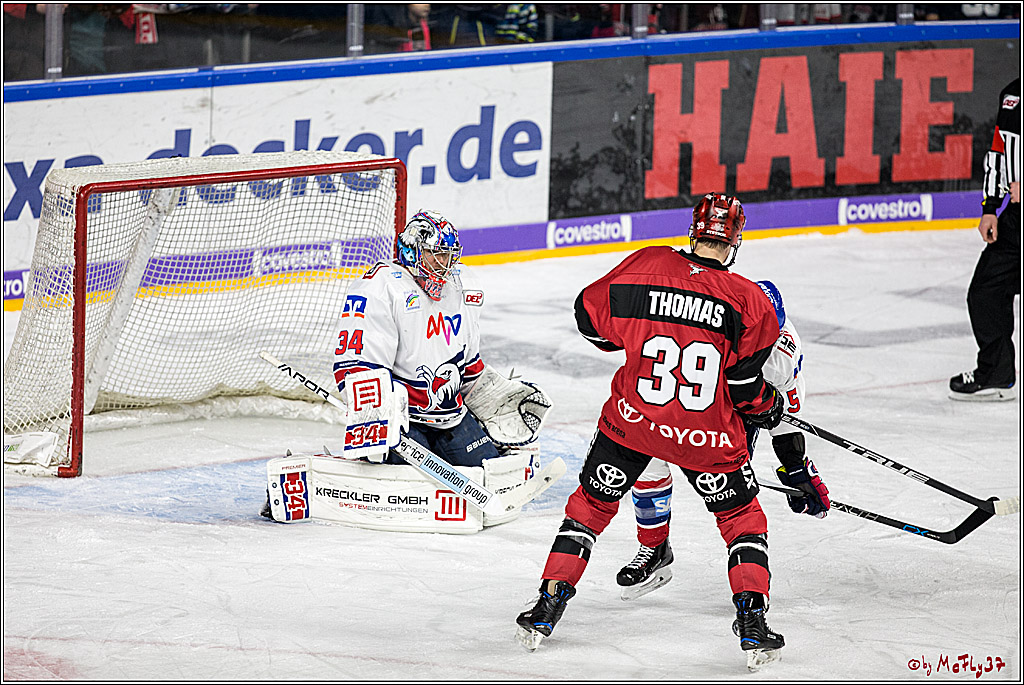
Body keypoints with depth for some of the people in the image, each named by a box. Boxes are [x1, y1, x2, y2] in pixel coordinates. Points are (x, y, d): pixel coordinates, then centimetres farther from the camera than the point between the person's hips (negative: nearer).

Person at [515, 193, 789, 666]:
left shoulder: (646, 265, -5)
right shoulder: (747, 300, -9)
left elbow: (591, 314, 6)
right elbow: (747, 386, -9)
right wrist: (769, 408, 13)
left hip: (633, 419, 1)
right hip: (706, 436, -1)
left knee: (591, 503, 20)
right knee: (741, 515, 17)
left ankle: (547, 608, 17)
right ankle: (751, 621, 5)